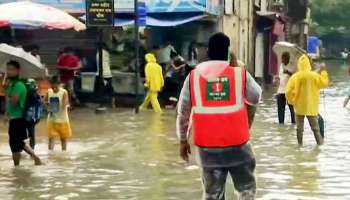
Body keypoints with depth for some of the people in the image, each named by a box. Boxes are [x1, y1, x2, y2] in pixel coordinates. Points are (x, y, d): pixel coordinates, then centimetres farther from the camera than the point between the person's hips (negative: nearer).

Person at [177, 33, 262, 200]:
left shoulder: (194, 75, 1)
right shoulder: (240, 72, -3)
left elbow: (183, 111, 5)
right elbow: (256, 98, 14)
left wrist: (183, 140, 15)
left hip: (207, 146, 2)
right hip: (237, 144, -1)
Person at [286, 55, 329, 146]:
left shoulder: (295, 77, -10)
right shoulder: (314, 75, -11)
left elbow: (289, 91, -11)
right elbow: (324, 83, 5)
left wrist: (291, 101, 6)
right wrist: (323, 72, 15)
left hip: (299, 106, 0)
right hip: (312, 107, 0)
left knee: (299, 128, 12)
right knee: (315, 128, 10)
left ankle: (300, 143, 14)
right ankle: (320, 143, 9)